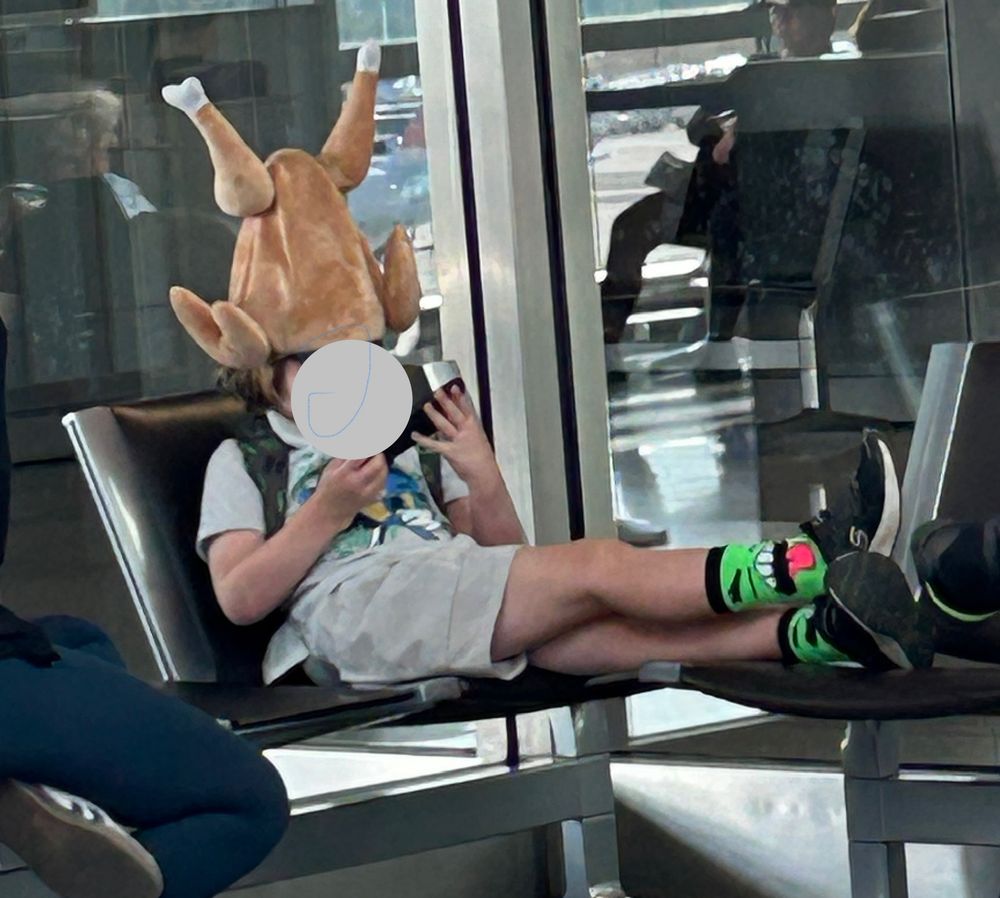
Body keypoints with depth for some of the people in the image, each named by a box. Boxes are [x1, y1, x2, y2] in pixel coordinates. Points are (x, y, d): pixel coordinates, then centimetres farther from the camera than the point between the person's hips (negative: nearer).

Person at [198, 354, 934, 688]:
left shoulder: (406, 442, 35)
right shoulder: (242, 460, 21)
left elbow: (502, 557, 23)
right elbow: (240, 597, 2)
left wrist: (482, 477, 5)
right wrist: (329, 510, -7)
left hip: (458, 617, 5)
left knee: (609, 628, -25)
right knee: (598, 566, -23)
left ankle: (817, 630, -48)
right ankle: (813, 563, -36)